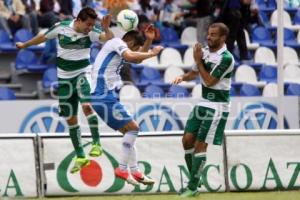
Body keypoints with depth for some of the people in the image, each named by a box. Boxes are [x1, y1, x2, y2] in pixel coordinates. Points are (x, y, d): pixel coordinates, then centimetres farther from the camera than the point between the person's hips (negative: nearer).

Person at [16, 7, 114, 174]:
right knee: (71, 118, 5)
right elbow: (43, 37, 11)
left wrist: (106, 29, -47)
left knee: (87, 105, -30)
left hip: (82, 74, -3)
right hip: (65, 78, 3)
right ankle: (80, 157, 14)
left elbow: (108, 38, -27)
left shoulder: (91, 33, -11)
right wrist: (24, 45, 24)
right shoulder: (60, 28, -7)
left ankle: (97, 144, -26)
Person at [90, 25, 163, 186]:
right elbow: (130, 56, -25)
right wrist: (152, 53, -13)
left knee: (129, 131, 13)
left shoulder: (118, 48, 24)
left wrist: (148, 40, 23)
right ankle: (122, 169, -9)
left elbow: (138, 59, 34)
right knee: (132, 127, -10)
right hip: (104, 95, -10)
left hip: (104, 95, 10)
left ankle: (134, 171, 14)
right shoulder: (117, 42, -5)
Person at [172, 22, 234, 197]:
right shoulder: (205, 51, 6)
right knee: (187, 140, 3)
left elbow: (209, 81, -20)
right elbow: (195, 72, 20)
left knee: (200, 145, -8)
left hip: (217, 106, -8)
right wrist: (183, 77, -1)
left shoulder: (226, 58, -18)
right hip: (203, 103, 8)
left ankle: (193, 188, -2)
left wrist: (198, 60, -16)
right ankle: (194, 180, 15)